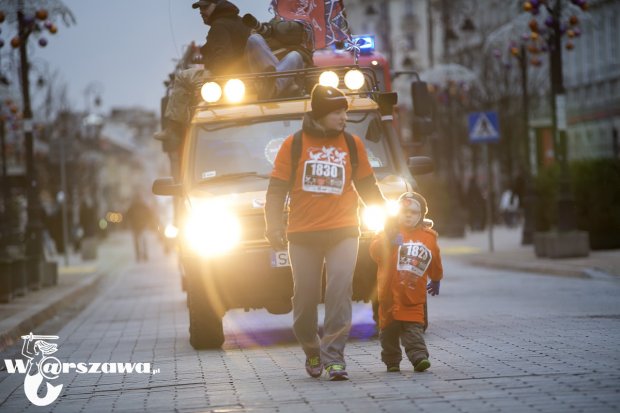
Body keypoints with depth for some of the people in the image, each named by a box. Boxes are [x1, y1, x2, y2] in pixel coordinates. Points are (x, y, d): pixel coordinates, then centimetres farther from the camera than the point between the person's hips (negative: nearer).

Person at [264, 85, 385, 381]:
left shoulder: (352, 144, 11)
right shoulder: (294, 144, 5)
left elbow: (367, 186, 20)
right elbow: (277, 189, 5)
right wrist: (274, 226, -5)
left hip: (343, 232, 1)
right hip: (303, 235, 0)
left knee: (340, 291, -14)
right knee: (305, 298, 3)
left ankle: (333, 357, -11)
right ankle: (312, 351, 26)